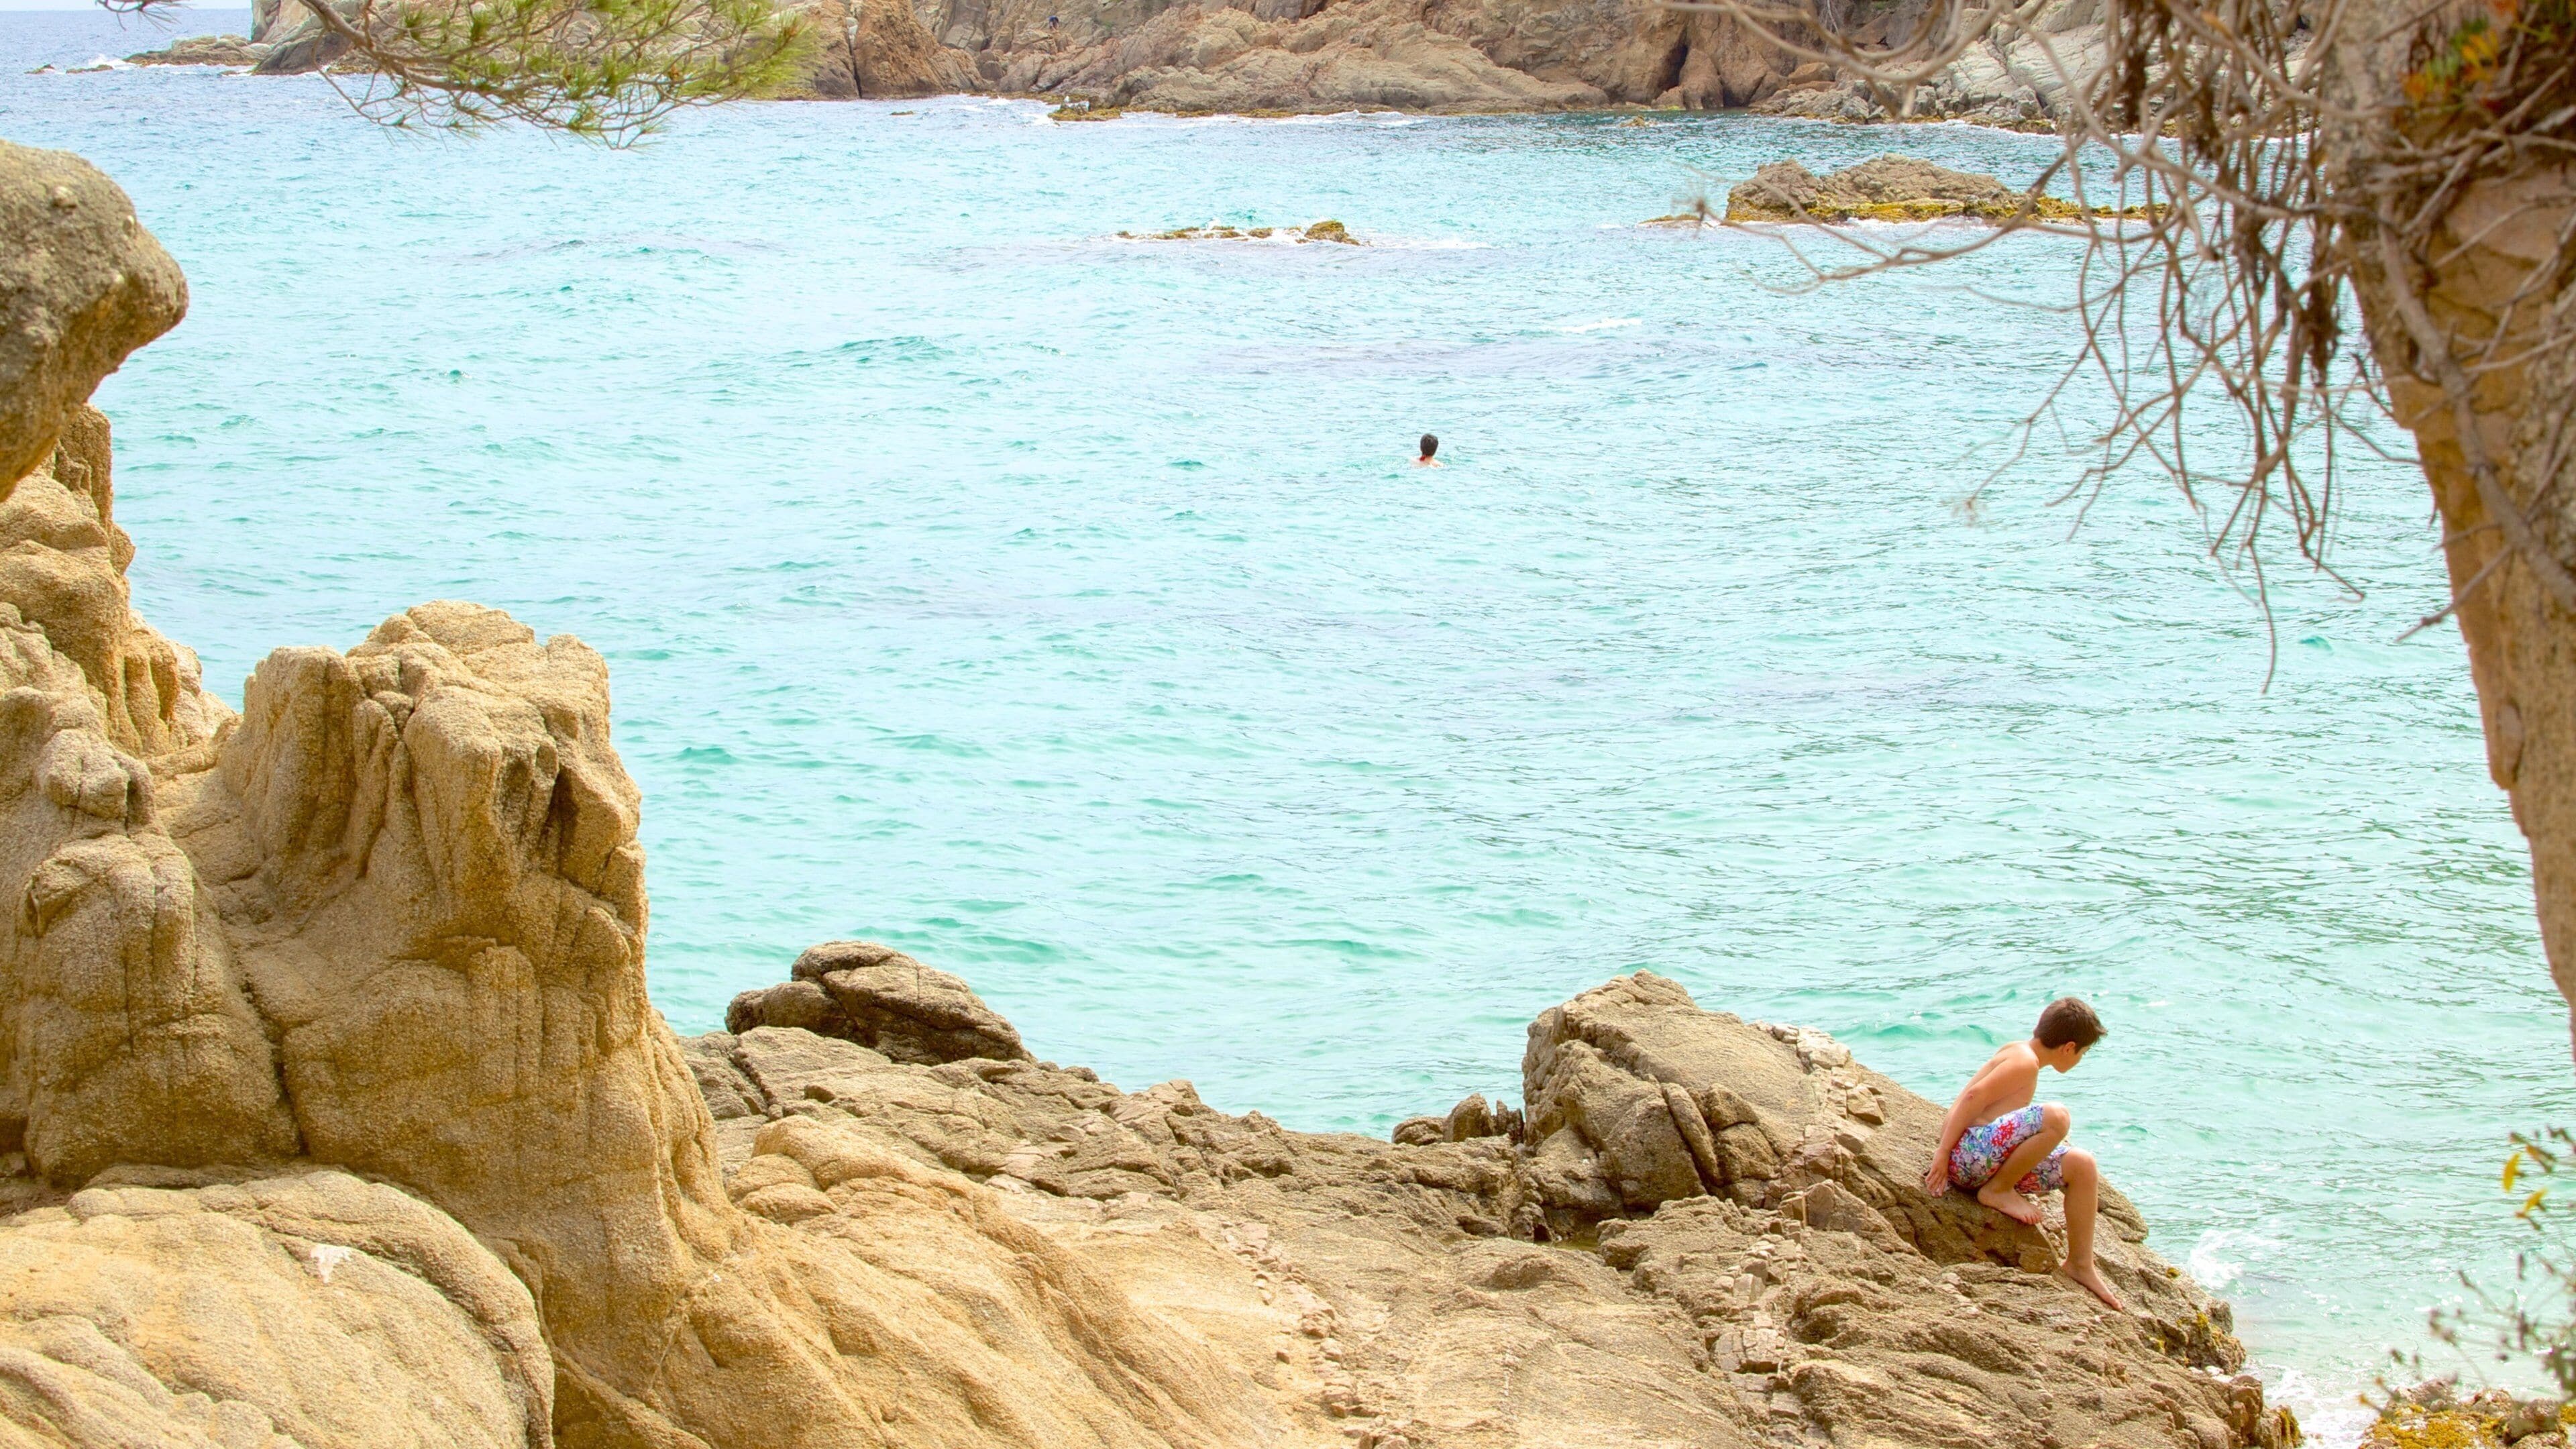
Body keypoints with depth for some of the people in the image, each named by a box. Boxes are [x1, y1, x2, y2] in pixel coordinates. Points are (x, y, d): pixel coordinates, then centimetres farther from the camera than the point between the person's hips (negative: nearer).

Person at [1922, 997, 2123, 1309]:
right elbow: (1973, 1098, -18)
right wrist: (1943, 1153, -20)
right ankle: (1997, 1190, -12)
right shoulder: (2024, 1062, -9)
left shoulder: (2021, 1055, 21)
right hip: (1966, 1150, -11)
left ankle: (2080, 1264, 11)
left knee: (2083, 1165, 7)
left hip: (1989, 1162, 11)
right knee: (2056, 1117, -29)